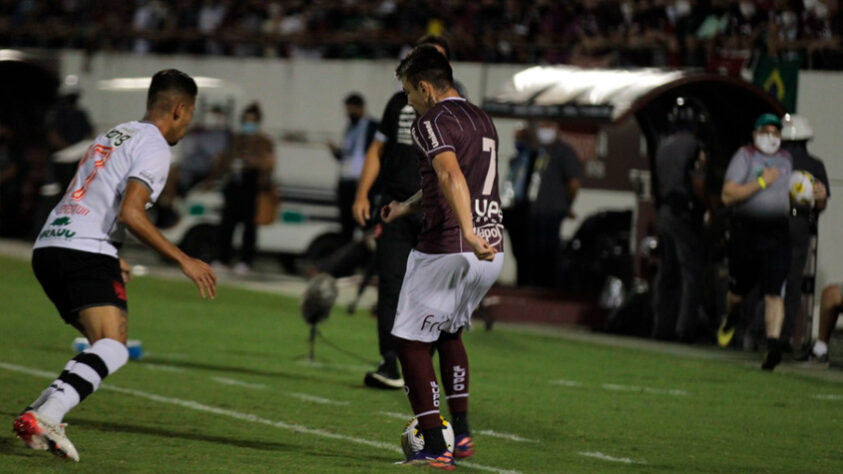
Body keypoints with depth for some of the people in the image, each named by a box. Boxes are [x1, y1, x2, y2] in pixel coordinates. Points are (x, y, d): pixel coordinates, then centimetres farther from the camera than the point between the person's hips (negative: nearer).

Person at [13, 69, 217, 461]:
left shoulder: (114, 135, 26)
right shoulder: (153, 146, -3)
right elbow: (130, 213, -15)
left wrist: (112, 261, 43)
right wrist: (183, 260, -11)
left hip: (47, 246, 9)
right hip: (86, 252, -9)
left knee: (107, 344, 15)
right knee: (113, 348, -18)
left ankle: (40, 417, -1)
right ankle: (45, 415, -37)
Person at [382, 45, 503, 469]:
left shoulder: (432, 123, -10)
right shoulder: (481, 119, 18)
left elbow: (451, 176, -28)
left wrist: (467, 231, -39)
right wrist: (408, 206, 43)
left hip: (446, 250, -8)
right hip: (491, 251, 8)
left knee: (411, 341, 2)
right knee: (448, 332, 26)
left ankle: (435, 447, -4)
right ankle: (461, 434, 21)